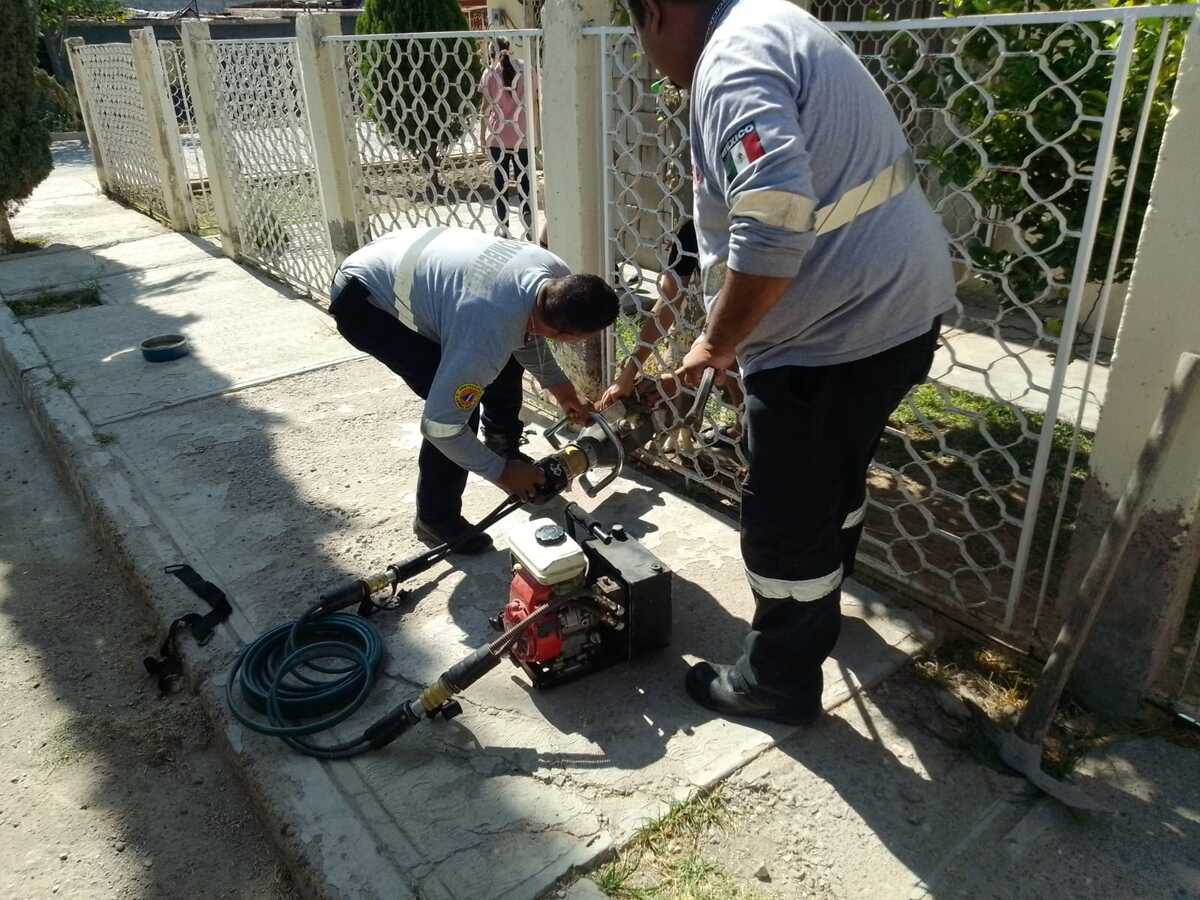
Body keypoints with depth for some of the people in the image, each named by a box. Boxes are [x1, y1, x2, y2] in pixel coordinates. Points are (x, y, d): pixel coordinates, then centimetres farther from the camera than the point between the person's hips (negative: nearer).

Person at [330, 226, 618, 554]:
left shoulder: (555, 274, -15)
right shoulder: (486, 337, -38)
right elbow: (440, 425, -27)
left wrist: (559, 387, 6)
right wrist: (501, 472, -14)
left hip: (406, 262, 8)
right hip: (362, 300, -8)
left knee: (507, 359, 9)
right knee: (459, 404, -18)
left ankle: (506, 450, 33)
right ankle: (436, 520, 3)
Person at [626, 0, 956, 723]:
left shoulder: (734, 61, -20)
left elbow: (775, 224, -35)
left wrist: (717, 343, -19)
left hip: (838, 328, -10)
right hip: (901, 302, 11)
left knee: (783, 518, 6)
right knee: (835, 476, 28)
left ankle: (779, 680, 26)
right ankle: (817, 611, 51)